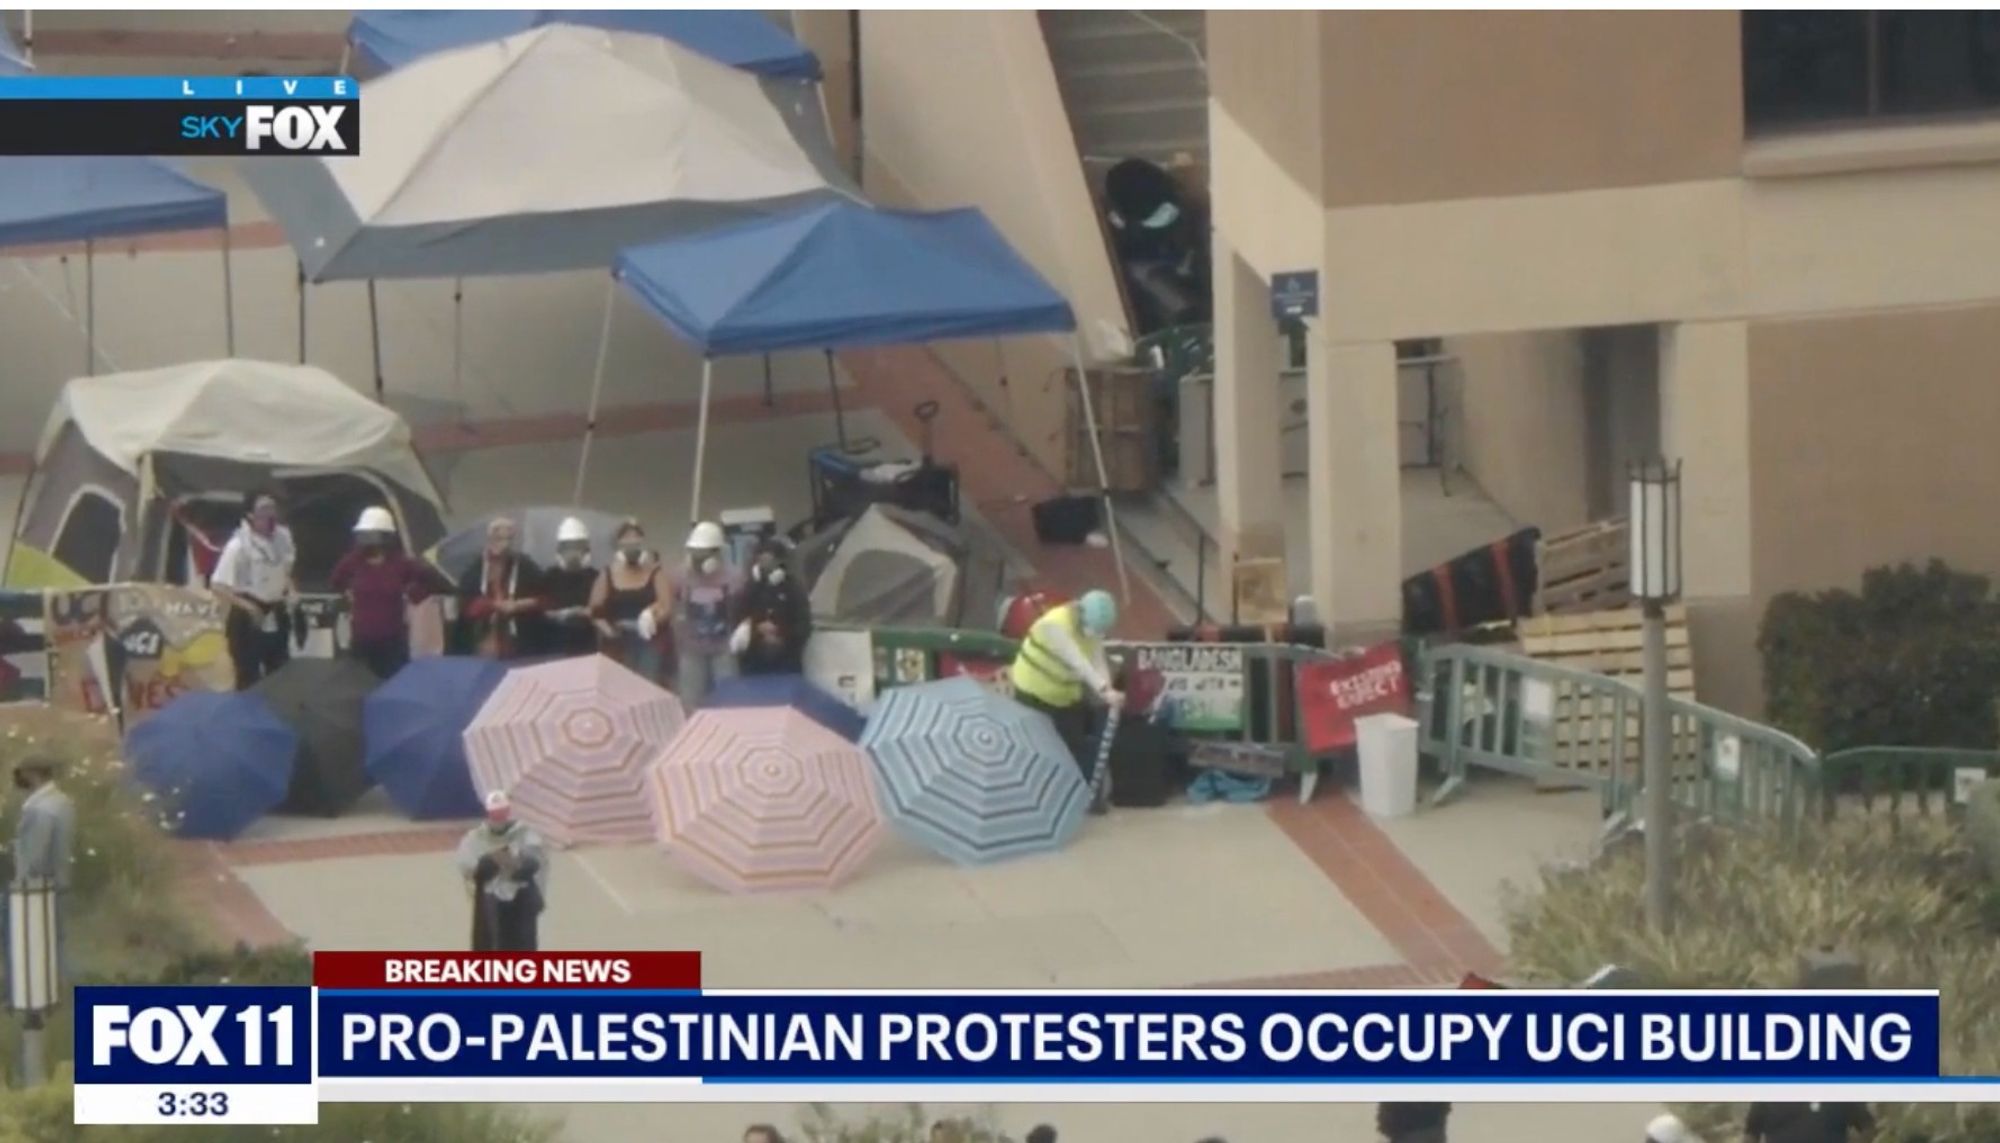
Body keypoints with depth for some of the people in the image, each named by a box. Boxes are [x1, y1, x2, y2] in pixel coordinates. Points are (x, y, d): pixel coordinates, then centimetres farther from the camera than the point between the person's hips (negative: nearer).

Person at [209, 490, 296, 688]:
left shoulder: (283, 536, -1)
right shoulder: (239, 544, -20)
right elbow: (218, 586, -22)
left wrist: (291, 590, 0)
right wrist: (246, 605, -30)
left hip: (276, 617, 6)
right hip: (247, 620, -6)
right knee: (249, 680, -1)